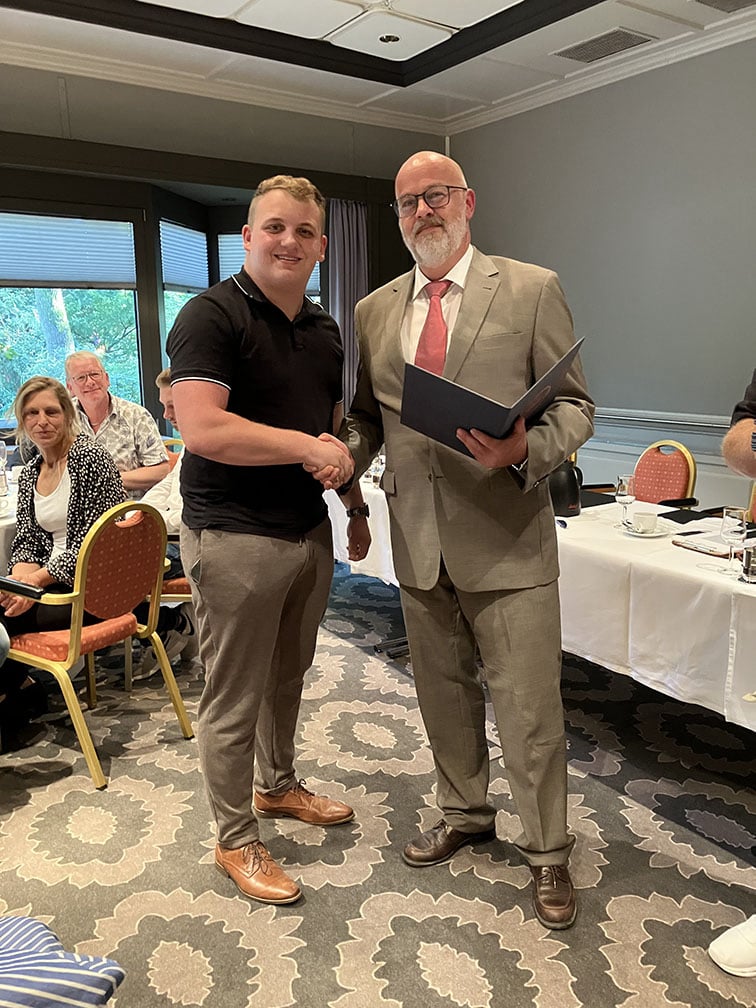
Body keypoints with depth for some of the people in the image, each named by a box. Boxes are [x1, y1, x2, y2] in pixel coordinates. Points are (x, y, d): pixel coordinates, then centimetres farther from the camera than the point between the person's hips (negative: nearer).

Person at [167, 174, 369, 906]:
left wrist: (355, 506, 19)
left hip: (308, 531, 8)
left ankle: (277, 785, 44)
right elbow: (202, 429, -25)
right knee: (234, 700, 5)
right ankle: (236, 843, 23)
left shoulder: (324, 330, 12)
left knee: (287, 677, 22)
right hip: (234, 538, -7)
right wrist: (308, 447, -20)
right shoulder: (212, 316, -12)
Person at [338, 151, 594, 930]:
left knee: (528, 706, 4)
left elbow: (574, 405, -3)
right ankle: (463, 815, 42)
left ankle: (547, 852, 28)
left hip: (505, 537, -4)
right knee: (443, 694, 19)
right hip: (418, 540, 5)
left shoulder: (530, 289, -2)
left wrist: (526, 449, -22)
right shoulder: (374, 311, 10)